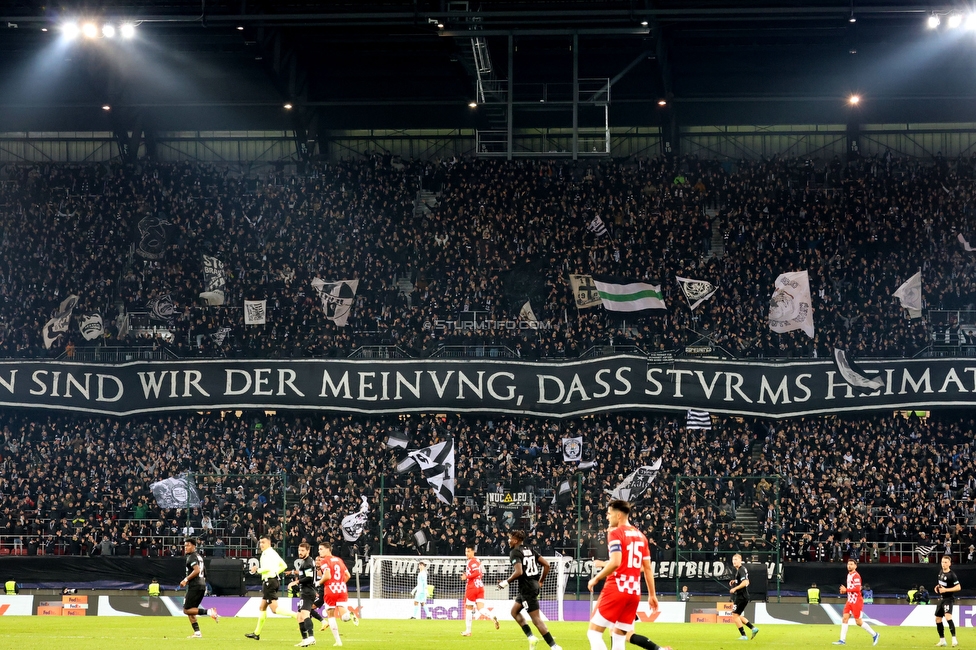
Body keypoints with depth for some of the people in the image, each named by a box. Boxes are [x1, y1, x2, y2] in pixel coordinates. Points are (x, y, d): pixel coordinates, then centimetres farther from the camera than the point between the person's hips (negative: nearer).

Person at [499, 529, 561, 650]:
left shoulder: (515, 552, -12)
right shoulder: (530, 550, 12)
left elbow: (519, 572, -25)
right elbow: (546, 564, 8)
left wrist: (507, 582, -11)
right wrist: (541, 581, 18)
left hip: (527, 588, -9)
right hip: (534, 585, 9)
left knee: (536, 619, -6)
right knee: (514, 611, 22)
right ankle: (531, 637, 15)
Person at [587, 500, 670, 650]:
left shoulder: (615, 533, -7)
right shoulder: (641, 536, 15)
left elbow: (615, 563, -19)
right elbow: (648, 568, 15)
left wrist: (596, 579, -8)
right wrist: (652, 595, 19)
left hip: (616, 589, -7)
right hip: (634, 592, 7)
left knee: (594, 632, -3)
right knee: (618, 636, 13)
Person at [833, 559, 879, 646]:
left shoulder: (856, 575, -15)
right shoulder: (849, 575, 14)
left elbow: (857, 588, -24)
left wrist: (846, 590, -17)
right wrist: (844, 590, 6)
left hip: (856, 602, -9)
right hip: (850, 601, 9)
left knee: (858, 622, -3)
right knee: (845, 618, -1)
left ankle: (874, 635, 12)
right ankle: (842, 640, -2)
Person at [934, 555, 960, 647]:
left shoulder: (952, 575, -15)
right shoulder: (941, 572, 9)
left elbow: (958, 587, -18)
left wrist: (946, 590, -24)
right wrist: (937, 586, 6)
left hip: (948, 598, -9)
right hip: (941, 598, 9)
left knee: (948, 617, -28)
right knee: (938, 619, 11)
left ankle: (954, 639, -29)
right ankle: (942, 640, 23)